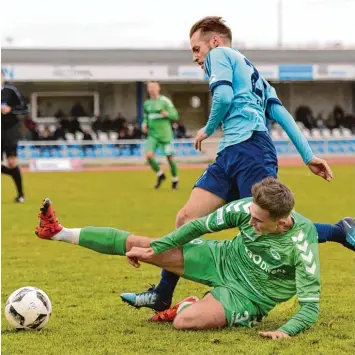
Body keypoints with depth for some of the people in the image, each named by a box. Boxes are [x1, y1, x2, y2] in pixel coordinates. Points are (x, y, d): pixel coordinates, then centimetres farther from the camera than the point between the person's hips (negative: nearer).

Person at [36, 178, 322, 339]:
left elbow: (310, 305, -29)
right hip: (224, 259, 5)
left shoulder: (302, 246, -33)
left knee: (184, 321, -32)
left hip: (247, 296, -5)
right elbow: (201, 225, -4)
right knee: (138, 245, 1)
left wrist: (286, 331, -48)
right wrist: (155, 249, -1)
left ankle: (192, 306, 7)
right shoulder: (248, 208, -19)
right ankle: (60, 233, 18)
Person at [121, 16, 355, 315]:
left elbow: (224, 95, -12)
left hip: (248, 148, -10)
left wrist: (208, 129, 6)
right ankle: (162, 296, 5)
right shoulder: (252, 73, 32)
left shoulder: (220, 55, 8)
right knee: (186, 218, 4)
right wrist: (309, 156, 17)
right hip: (231, 156, 10)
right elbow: (283, 116, 24)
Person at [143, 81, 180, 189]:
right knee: (149, 155, -14)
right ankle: (160, 174, 11)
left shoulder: (165, 101, -6)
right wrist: (144, 124, 2)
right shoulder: (147, 104, 9)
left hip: (165, 134, -4)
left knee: (170, 157, 2)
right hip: (152, 135, 4)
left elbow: (175, 115, -7)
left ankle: (175, 179, 23)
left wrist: (167, 114, -27)